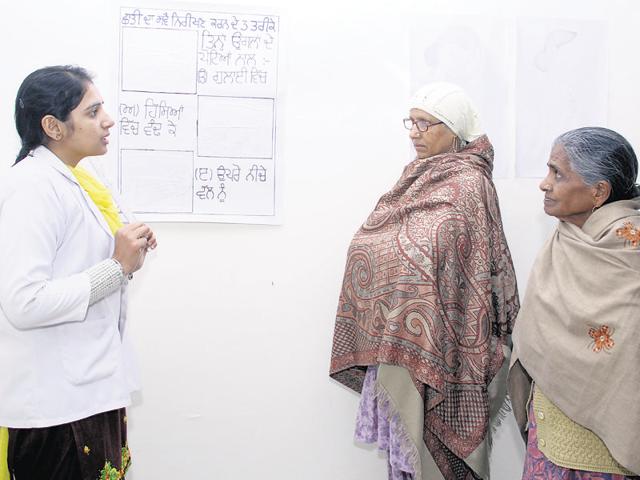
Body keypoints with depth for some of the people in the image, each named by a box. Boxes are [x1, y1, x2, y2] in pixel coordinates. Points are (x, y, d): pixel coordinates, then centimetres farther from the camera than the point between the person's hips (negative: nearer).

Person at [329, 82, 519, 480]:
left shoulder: (468, 185, -10)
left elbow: (477, 272, -12)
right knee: (405, 434, 15)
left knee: (436, 434, 3)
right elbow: (374, 247, 14)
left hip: (439, 337, -7)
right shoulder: (417, 176, 11)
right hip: (397, 334, 7)